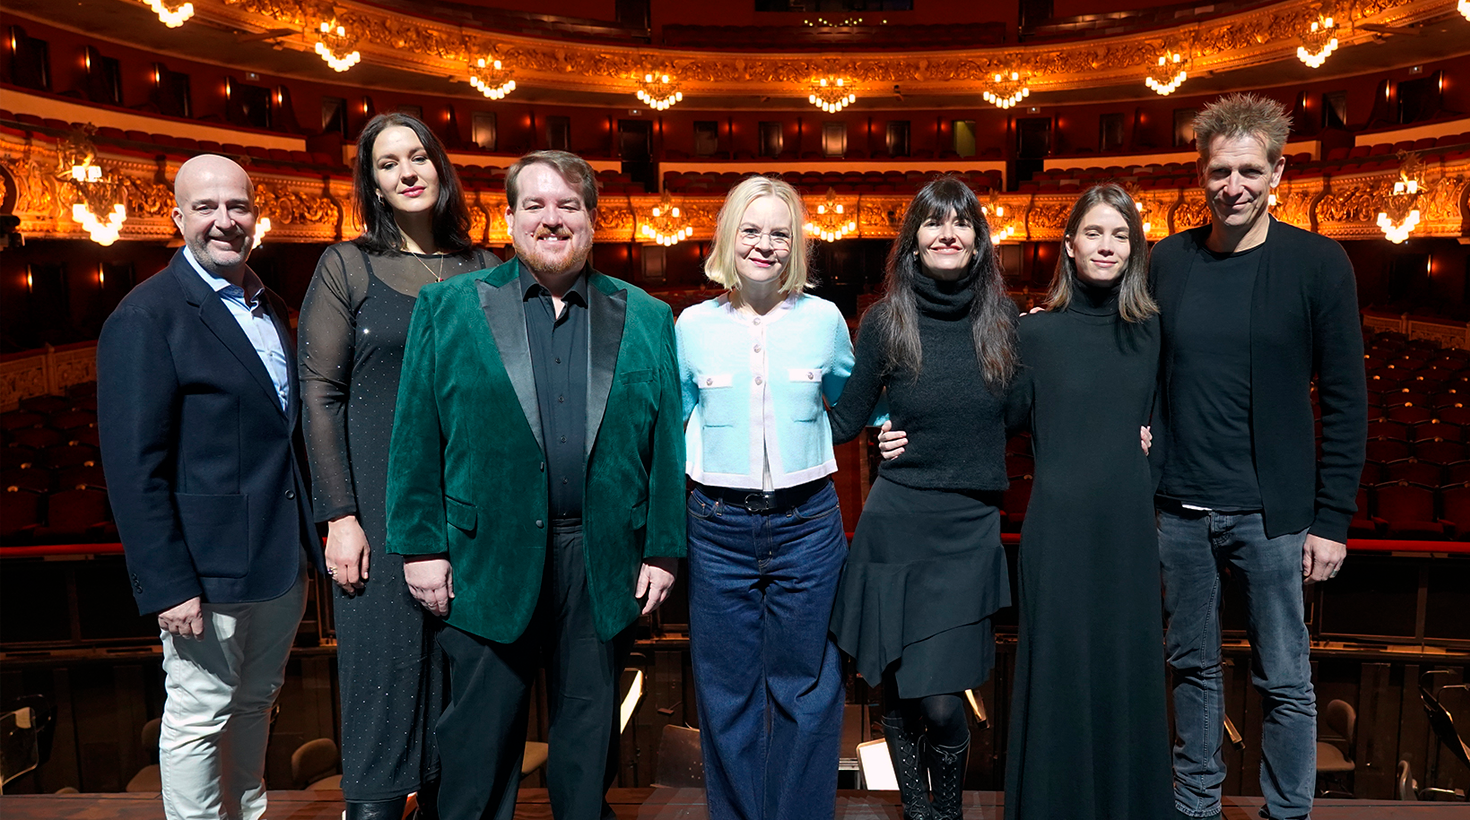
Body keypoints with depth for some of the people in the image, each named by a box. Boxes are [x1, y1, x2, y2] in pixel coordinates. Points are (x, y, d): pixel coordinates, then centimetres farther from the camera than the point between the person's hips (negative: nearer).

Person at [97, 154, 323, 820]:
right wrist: (166, 585, -19)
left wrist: (315, 527, 10)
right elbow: (135, 467, -16)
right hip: (209, 566, -7)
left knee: (256, 702, 21)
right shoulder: (145, 317, -12)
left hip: (284, 558, 7)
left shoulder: (271, 309, 11)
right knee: (199, 715, 8)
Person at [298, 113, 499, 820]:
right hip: (381, 508, -3)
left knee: (461, 672, 11)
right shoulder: (347, 266, 1)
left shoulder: (482, 270, 9)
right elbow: (320, 394, -3)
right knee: (384, 669, 1)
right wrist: (340, 515, -10)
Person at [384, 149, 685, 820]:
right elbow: (416, 437, 1)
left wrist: (662, 548, 1)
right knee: (479, 739, 11)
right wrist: (419, 544, -4)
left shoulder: (645, 317, 6)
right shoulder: (448, 307, 4)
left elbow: (665, 443, 4)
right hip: (489, 560, -1)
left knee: (589, 736, 15)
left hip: (602, 564, 1)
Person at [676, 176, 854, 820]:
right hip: (719, 529, 1)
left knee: (806, 688, 9)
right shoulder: (692, 325, 3)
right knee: (726, 692, 11)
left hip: (807, 524, 0)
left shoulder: (823, 319, 2)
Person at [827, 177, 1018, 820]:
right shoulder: (885, 320, -1)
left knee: (941, 700, -2)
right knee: (899, 691, 9)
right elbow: (843, 422, 5)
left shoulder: (1003, 319, 4)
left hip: (972, 528, 1)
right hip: (896, 524, 0)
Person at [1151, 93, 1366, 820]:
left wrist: (1331, 520, -6)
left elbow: (1345, 401, -4)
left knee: (1284, 681, 8)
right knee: (1193, 666, 14)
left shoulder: (1318, 263, -4)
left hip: (1270, 514, -2)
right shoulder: (1166, 261, 3)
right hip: (1178, 510, 3)